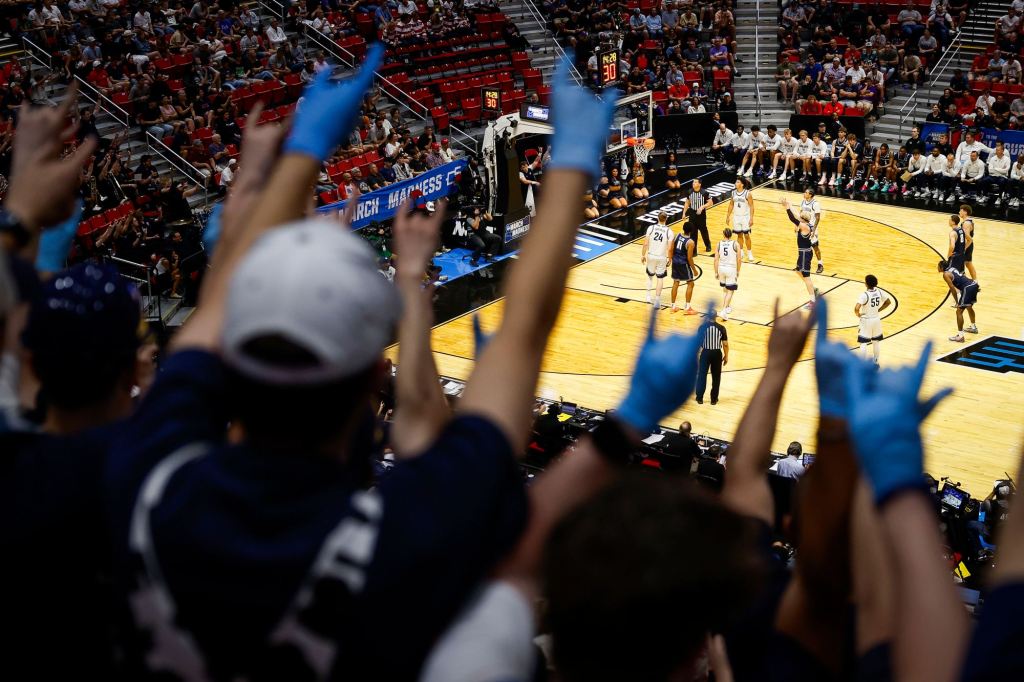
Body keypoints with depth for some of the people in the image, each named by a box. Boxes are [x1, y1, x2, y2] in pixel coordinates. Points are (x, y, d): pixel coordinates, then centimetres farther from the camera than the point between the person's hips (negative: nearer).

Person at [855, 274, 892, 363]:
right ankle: (876, 362, 32)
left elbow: (856, 308, -34)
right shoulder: (879, 292, -7)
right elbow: (888, 302, 6)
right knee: (876, 341, 20)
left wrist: (858, 314, -13)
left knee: (863, 343, 4)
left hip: (866, 320, -6)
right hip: (876, 319, 6)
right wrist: (878, 310, 8)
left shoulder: (864, 295, -24)